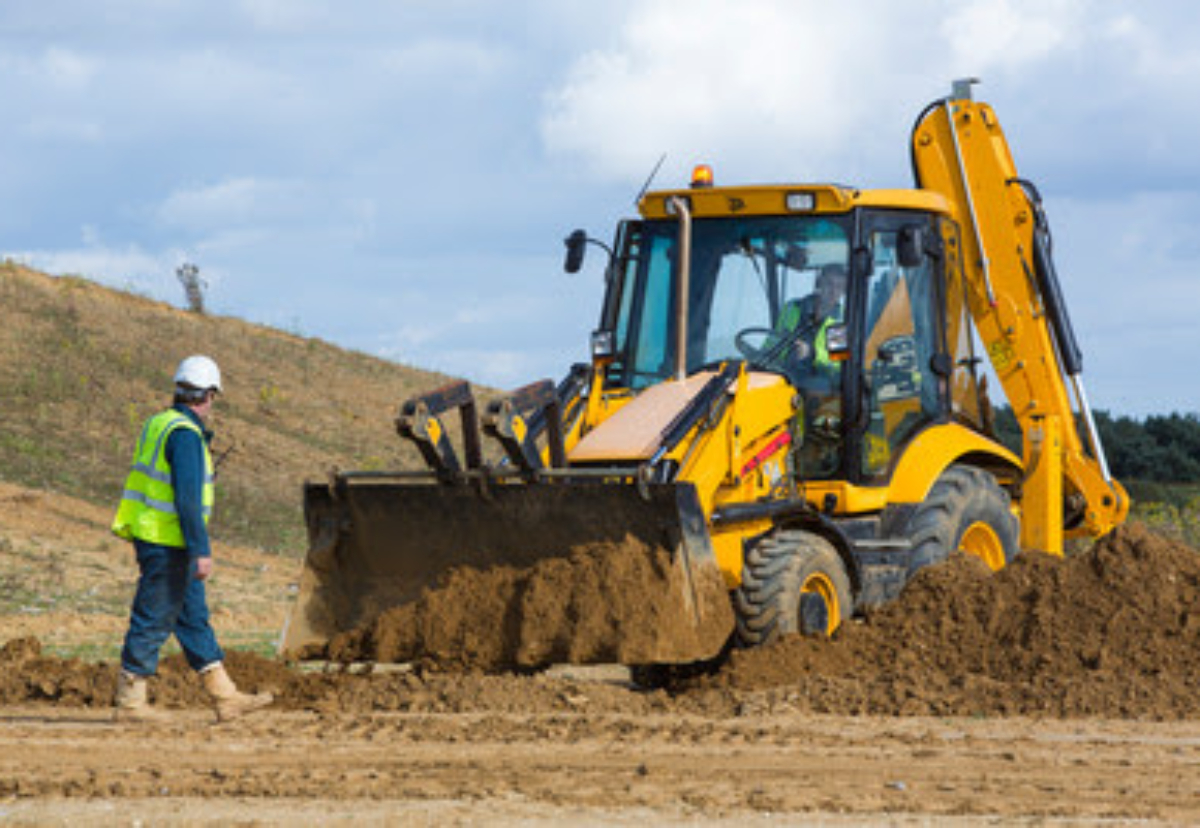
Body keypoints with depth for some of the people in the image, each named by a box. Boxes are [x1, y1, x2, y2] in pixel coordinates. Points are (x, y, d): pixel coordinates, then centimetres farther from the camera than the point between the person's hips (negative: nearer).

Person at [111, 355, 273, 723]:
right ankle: (128, 702, 2)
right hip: (168, 544, -10)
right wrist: (201, 551, -23)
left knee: (194, 619, 11)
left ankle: (225, 697, 13)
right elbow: (187, 497, -23)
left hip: (152, 537, 10)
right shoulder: (185, 435, -18)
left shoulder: (159, 425, 12)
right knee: (153, 621, -3)